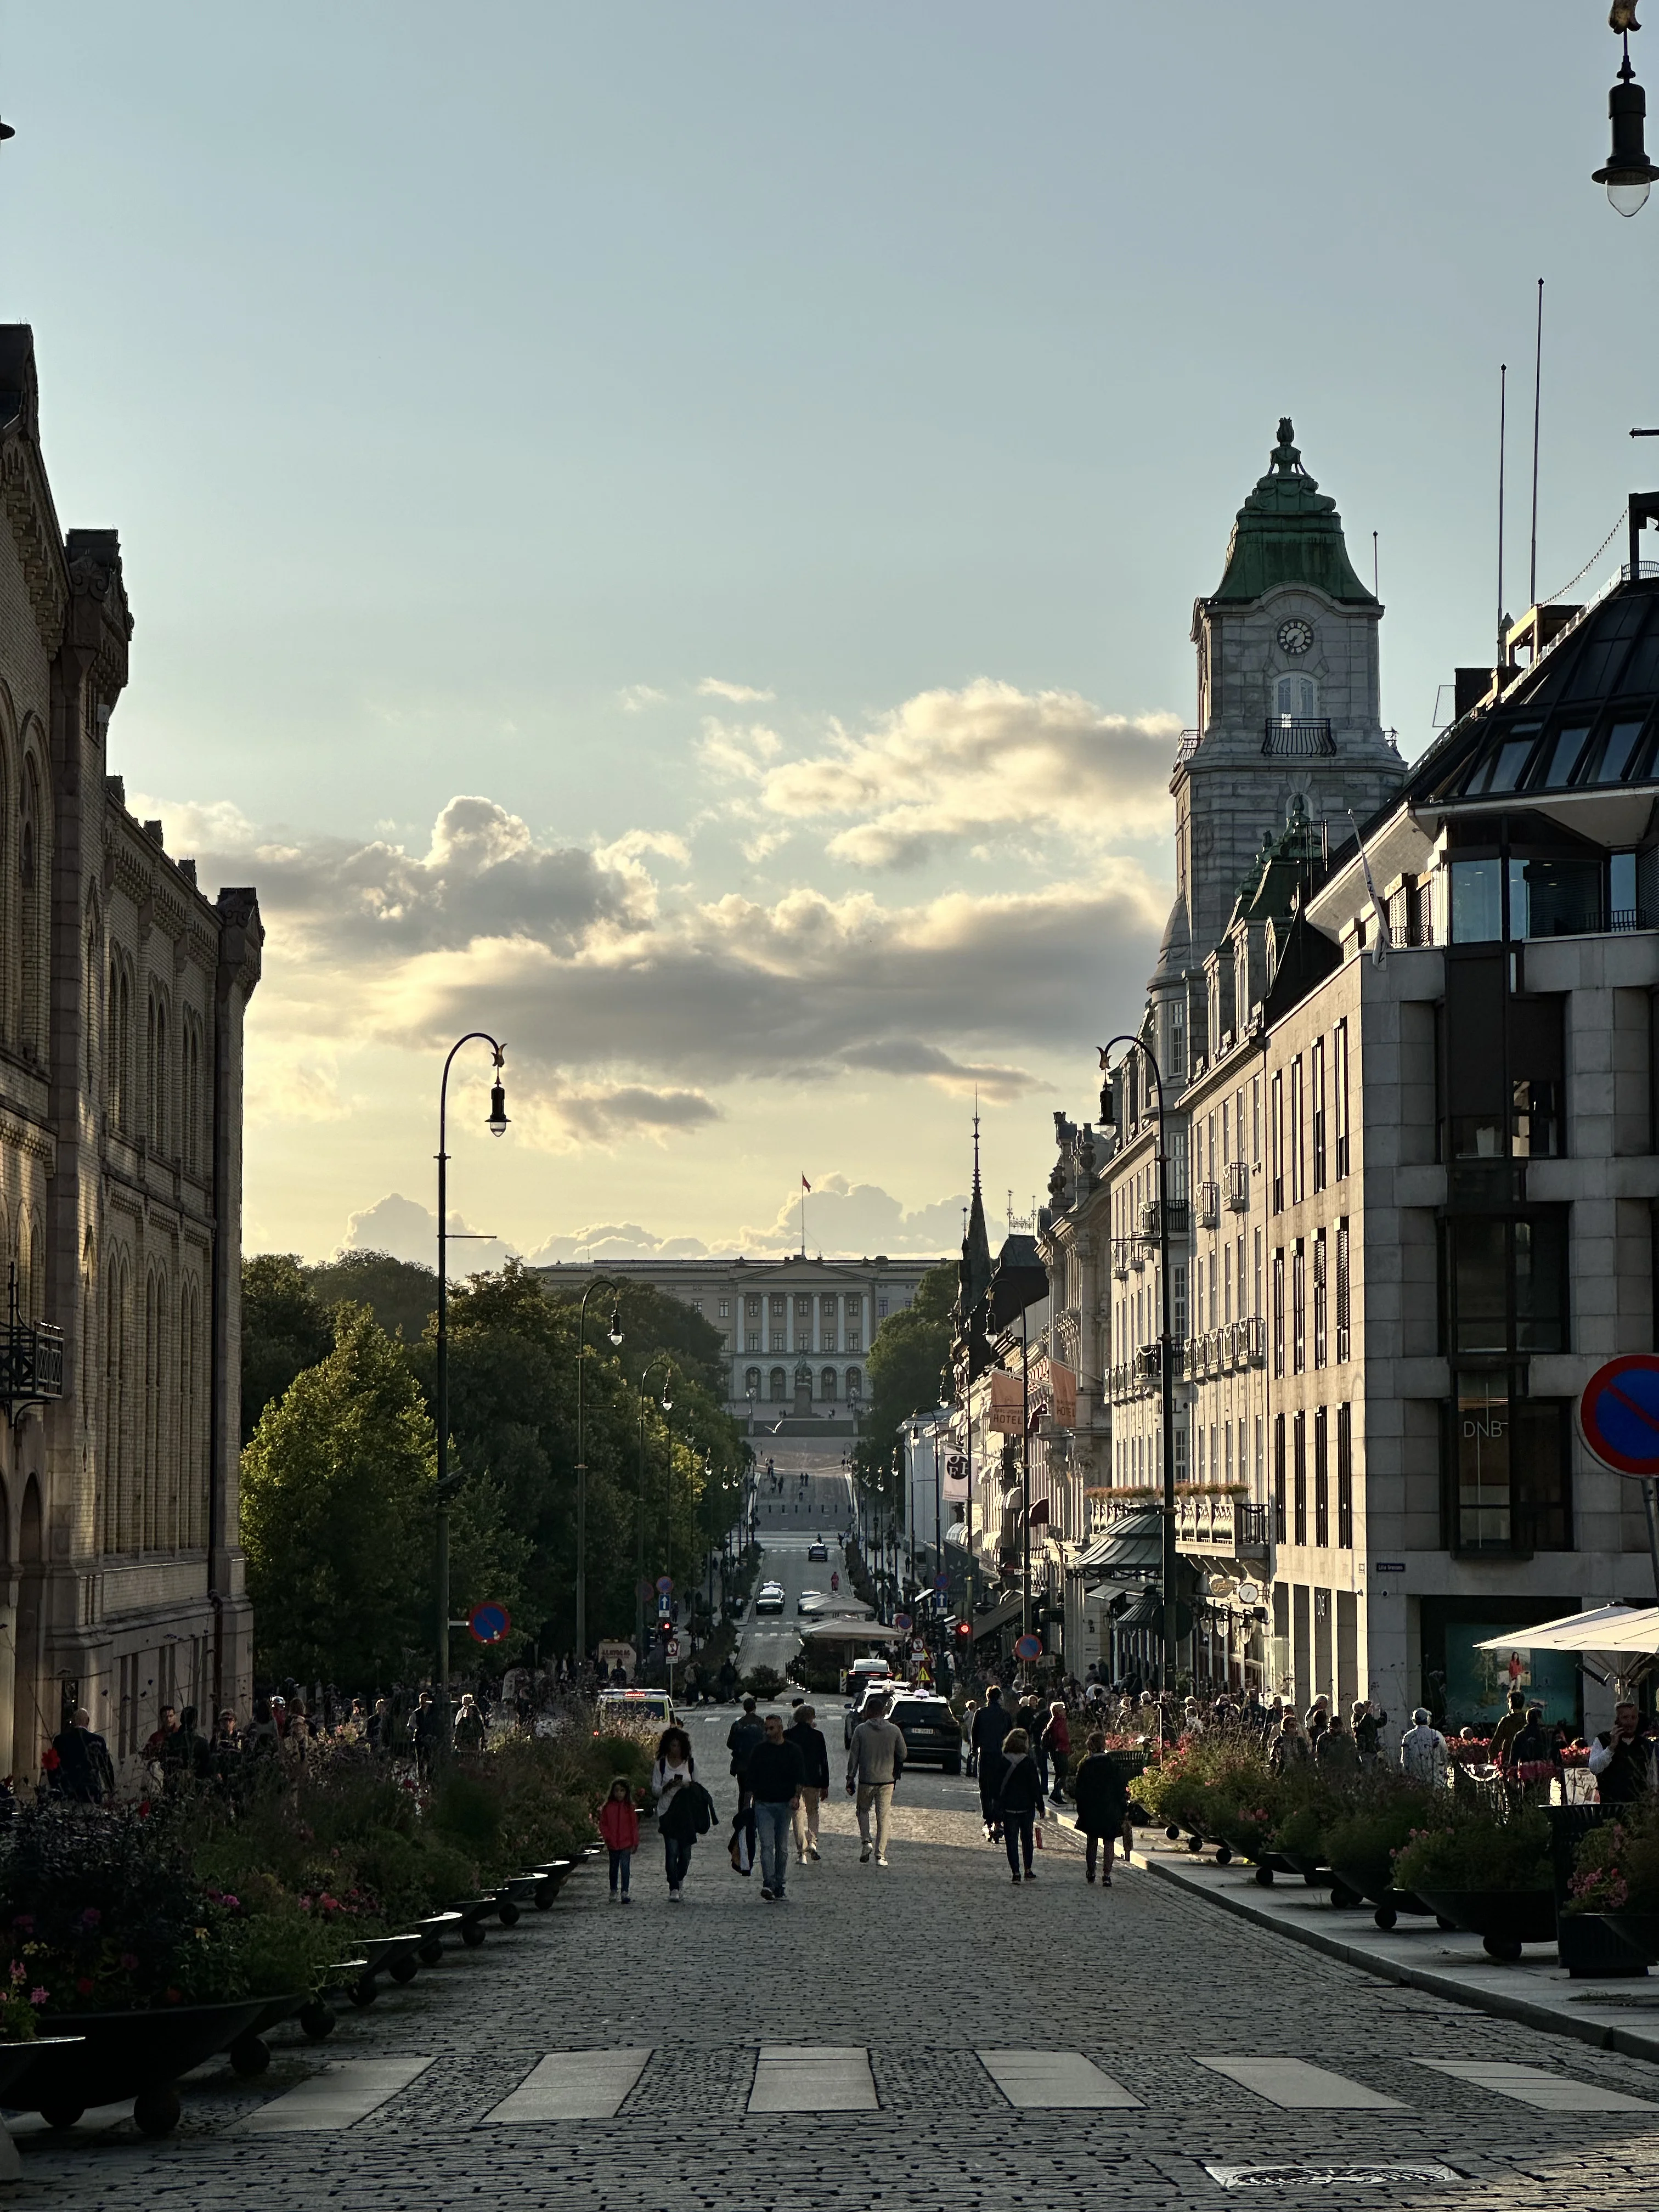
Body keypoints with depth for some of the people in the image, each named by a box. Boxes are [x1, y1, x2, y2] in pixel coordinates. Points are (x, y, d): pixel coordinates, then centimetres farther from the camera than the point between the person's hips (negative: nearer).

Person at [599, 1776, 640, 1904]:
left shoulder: (629, 1807, -2)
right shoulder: (608, 1807, 1)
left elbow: (634, 1825, 0)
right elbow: (603, 1824, 4)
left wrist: (635, 1843, -2)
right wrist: (608, 1838, -7)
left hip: (626, 1844, -2)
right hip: (613, 1844, 2)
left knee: (625, 1867, -13)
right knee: (614, 1868, 15)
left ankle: (625, 1893, -12)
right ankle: (613, 1892, 29)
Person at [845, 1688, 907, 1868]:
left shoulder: (861, 1730, -6)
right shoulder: (894, 1730, -2)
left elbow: (853, 1756, -4)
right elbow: (902, 1755, 3)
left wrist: (850, 1778, 3)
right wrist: (896, 1774, 19)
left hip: (866, 1780, -1)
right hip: (887, 1780, 1)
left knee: (863, 1810, 20)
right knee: (884, 1817, 5)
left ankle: (865, 1840, 0)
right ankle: (881, 1855, 3)